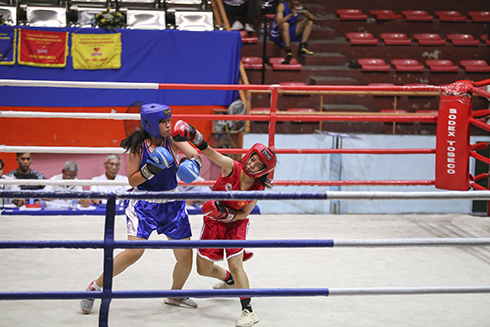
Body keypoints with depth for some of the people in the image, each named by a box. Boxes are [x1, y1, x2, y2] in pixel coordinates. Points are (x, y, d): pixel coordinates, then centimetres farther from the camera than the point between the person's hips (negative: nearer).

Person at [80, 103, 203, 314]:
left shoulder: (173, 141, -5)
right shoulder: (139, 146, -10)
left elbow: (195, 156, -11)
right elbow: (132, 180, -9)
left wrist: (193, 163, -33)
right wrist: (150, 170, -25)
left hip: (171, 204, 4)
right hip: (144, 203, -4)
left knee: (186, 256, 3)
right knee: (134, 251, -19)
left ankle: (175, 295, 30)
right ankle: (95, 287, -1)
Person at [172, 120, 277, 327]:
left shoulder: (258, 189, -19)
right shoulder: (232, 168, -22)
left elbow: (244, 214, -9)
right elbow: (210, 153, -39)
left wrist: (227, 213, -28)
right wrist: (195, 138, -57)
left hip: (235, 224, -2)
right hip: (213, 222, 2)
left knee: (235, 265, -19)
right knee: (203, 269, 7)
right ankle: (230, 280, 42)